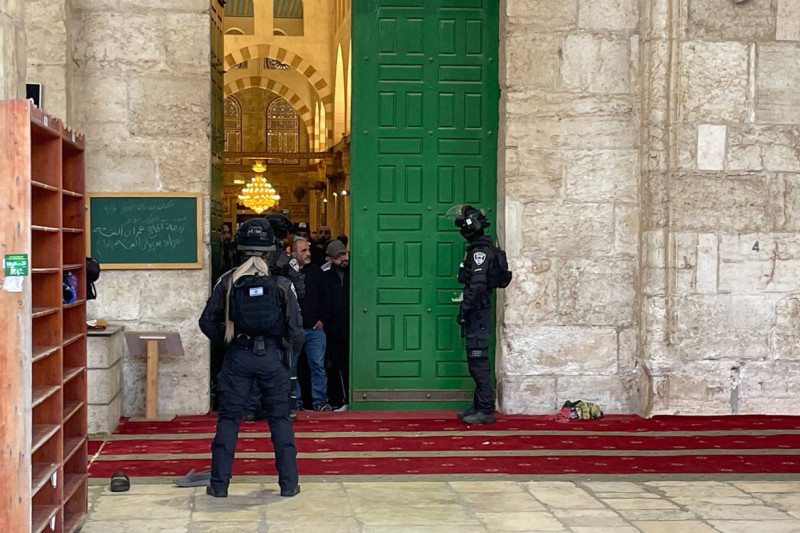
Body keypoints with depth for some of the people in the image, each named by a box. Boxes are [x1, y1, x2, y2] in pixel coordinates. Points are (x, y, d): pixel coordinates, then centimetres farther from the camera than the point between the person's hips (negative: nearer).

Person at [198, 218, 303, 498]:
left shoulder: (228, 281, -2)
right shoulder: (281, 284, -4)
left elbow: (207, 322, 1)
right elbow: (296, 329, -3)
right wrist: (288, 353, 15)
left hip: (238, 356, 0)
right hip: (273, 356, 0)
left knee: (228, 419, 7)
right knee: (279, 419, 10)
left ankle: (220, 483, 8)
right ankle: (288, 483, 11)